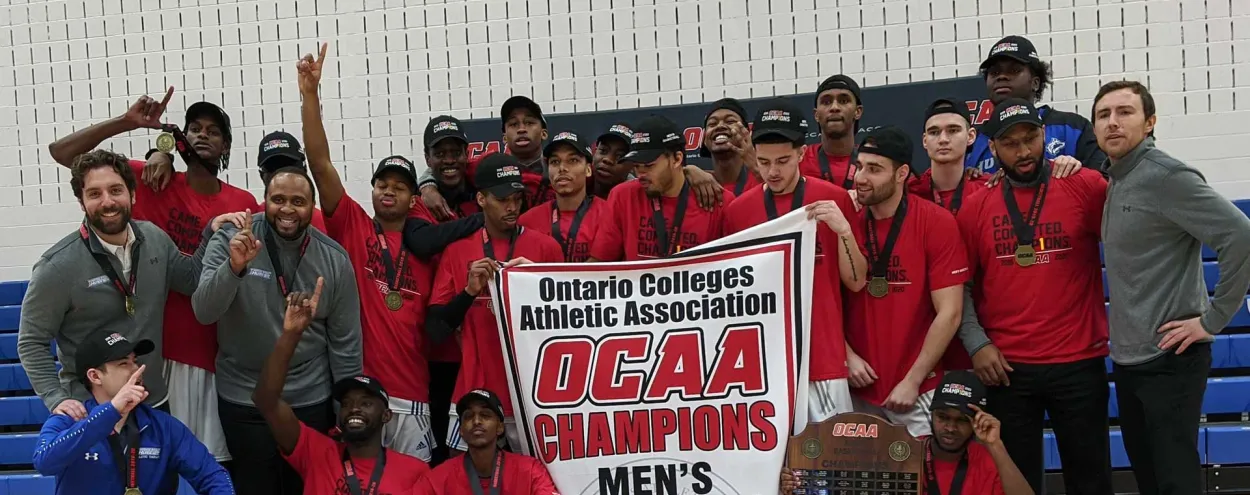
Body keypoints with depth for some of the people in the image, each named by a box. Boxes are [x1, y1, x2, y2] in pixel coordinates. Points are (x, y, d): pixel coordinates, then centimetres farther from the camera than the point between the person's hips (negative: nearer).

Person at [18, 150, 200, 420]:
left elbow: (195, 281, 9)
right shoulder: (57, 265, -17)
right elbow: (32, 343, -11)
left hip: (156, 402, 5)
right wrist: (56, 399, -23)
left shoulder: (155, 238, -3)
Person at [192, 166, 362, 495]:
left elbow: (345, 342, 1)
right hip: (244, 398, -1)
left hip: (312, 399, 1)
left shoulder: (334, 258, -5)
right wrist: (234, 267, -35)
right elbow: (204, 313, -18)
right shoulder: (230, 240, -9)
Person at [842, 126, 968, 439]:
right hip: (858, 388, 3)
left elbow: (949, 313, -10)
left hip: (917, 390, -2)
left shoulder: (936, 223, -8)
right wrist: (847, 356, -6)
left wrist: (913, 380, -11)